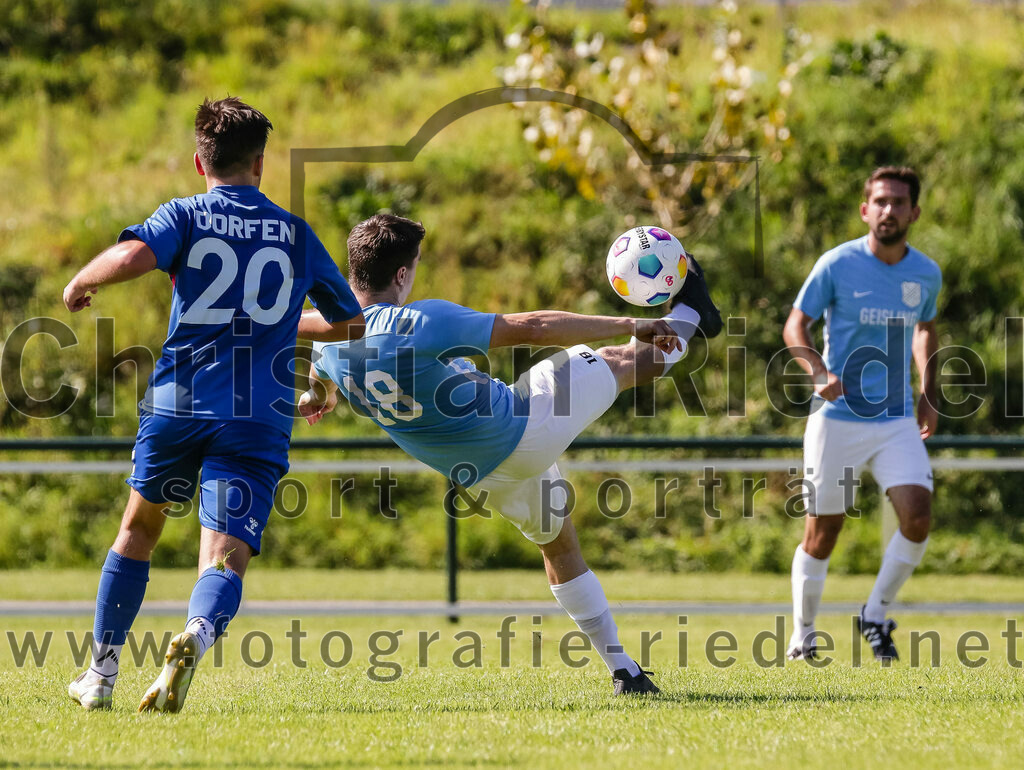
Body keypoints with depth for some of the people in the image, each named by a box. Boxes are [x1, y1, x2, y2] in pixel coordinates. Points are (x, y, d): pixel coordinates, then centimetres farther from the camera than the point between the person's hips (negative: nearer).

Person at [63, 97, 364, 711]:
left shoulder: (186, 216, 4)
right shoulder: (297, 234, 14)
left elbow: (132, 256, -18)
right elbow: (353, 322, 25)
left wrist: (80, 284, 2)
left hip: (178, 402, 0)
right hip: (259, 419, 0)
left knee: (140, 527, 23)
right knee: (225, 560, -7)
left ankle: (102, 672, 27)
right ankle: (197, 635, -41)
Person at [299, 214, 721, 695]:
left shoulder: (329, 344, -10)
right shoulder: (421, 323, -31)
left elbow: (321, 385, 18)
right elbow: (534, 328, -26)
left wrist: (320, 397, 45)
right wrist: (632, 325, -19)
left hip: (486, 481, 7)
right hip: (526, 425, -7)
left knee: (558, 544, 26)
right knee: (620, 361, 14)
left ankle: (622, 669, 28)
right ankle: (685, 320, 44)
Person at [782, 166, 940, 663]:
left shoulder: (926, 274, 4)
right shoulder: (837, 265, -8)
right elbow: (795, 327, -4)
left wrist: (927, 394, 15)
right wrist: (818, 372, -22)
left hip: (897, 421, 3)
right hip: (838, 418, -3)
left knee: (918, 515, -15)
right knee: (822, 533, 2)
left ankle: (875, 615, 5)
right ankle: (802, 636, 21)